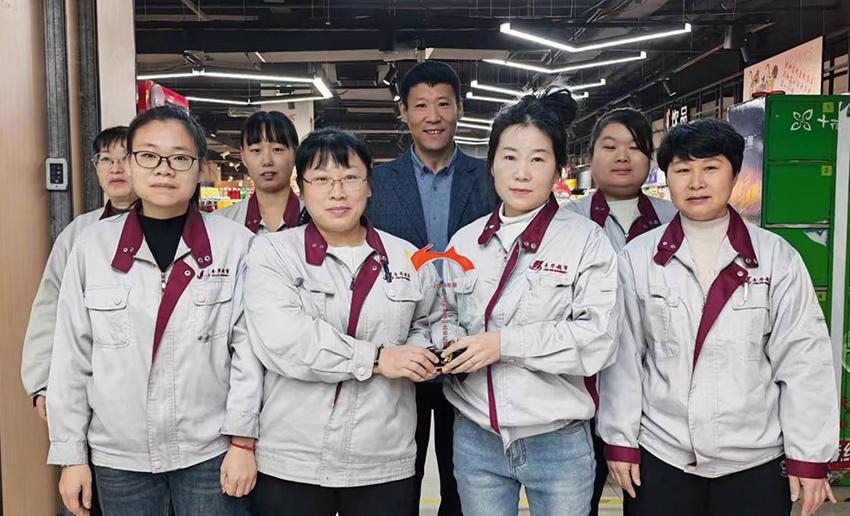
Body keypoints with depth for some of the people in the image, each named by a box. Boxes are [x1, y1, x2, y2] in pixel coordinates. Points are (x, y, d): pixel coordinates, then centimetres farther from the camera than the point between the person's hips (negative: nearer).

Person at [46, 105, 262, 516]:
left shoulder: (236, 244, -6)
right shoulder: (92, 246, -1)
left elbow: (248, 347, -5)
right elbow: (72, 355, 2)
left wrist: (242, 440, -6)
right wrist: (70, 454, 4)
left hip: (210, 452, -1)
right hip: (118, 457, 2)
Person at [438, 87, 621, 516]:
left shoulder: (586, 240, -7)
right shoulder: (465, 242, 5)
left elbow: (599, 339, -15)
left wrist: (504, 344, -19)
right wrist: (450, 348, -6)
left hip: (559, 445, -3)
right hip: (475, 438, 3)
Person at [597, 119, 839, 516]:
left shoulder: (777, 257, -2)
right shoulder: (638, 258, -2)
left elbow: (802, 360, -2)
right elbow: (624, 356, -1)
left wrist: (808, 457, -2)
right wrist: (621, 442, 0)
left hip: (757, 462, 0)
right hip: (660, 456, 0)